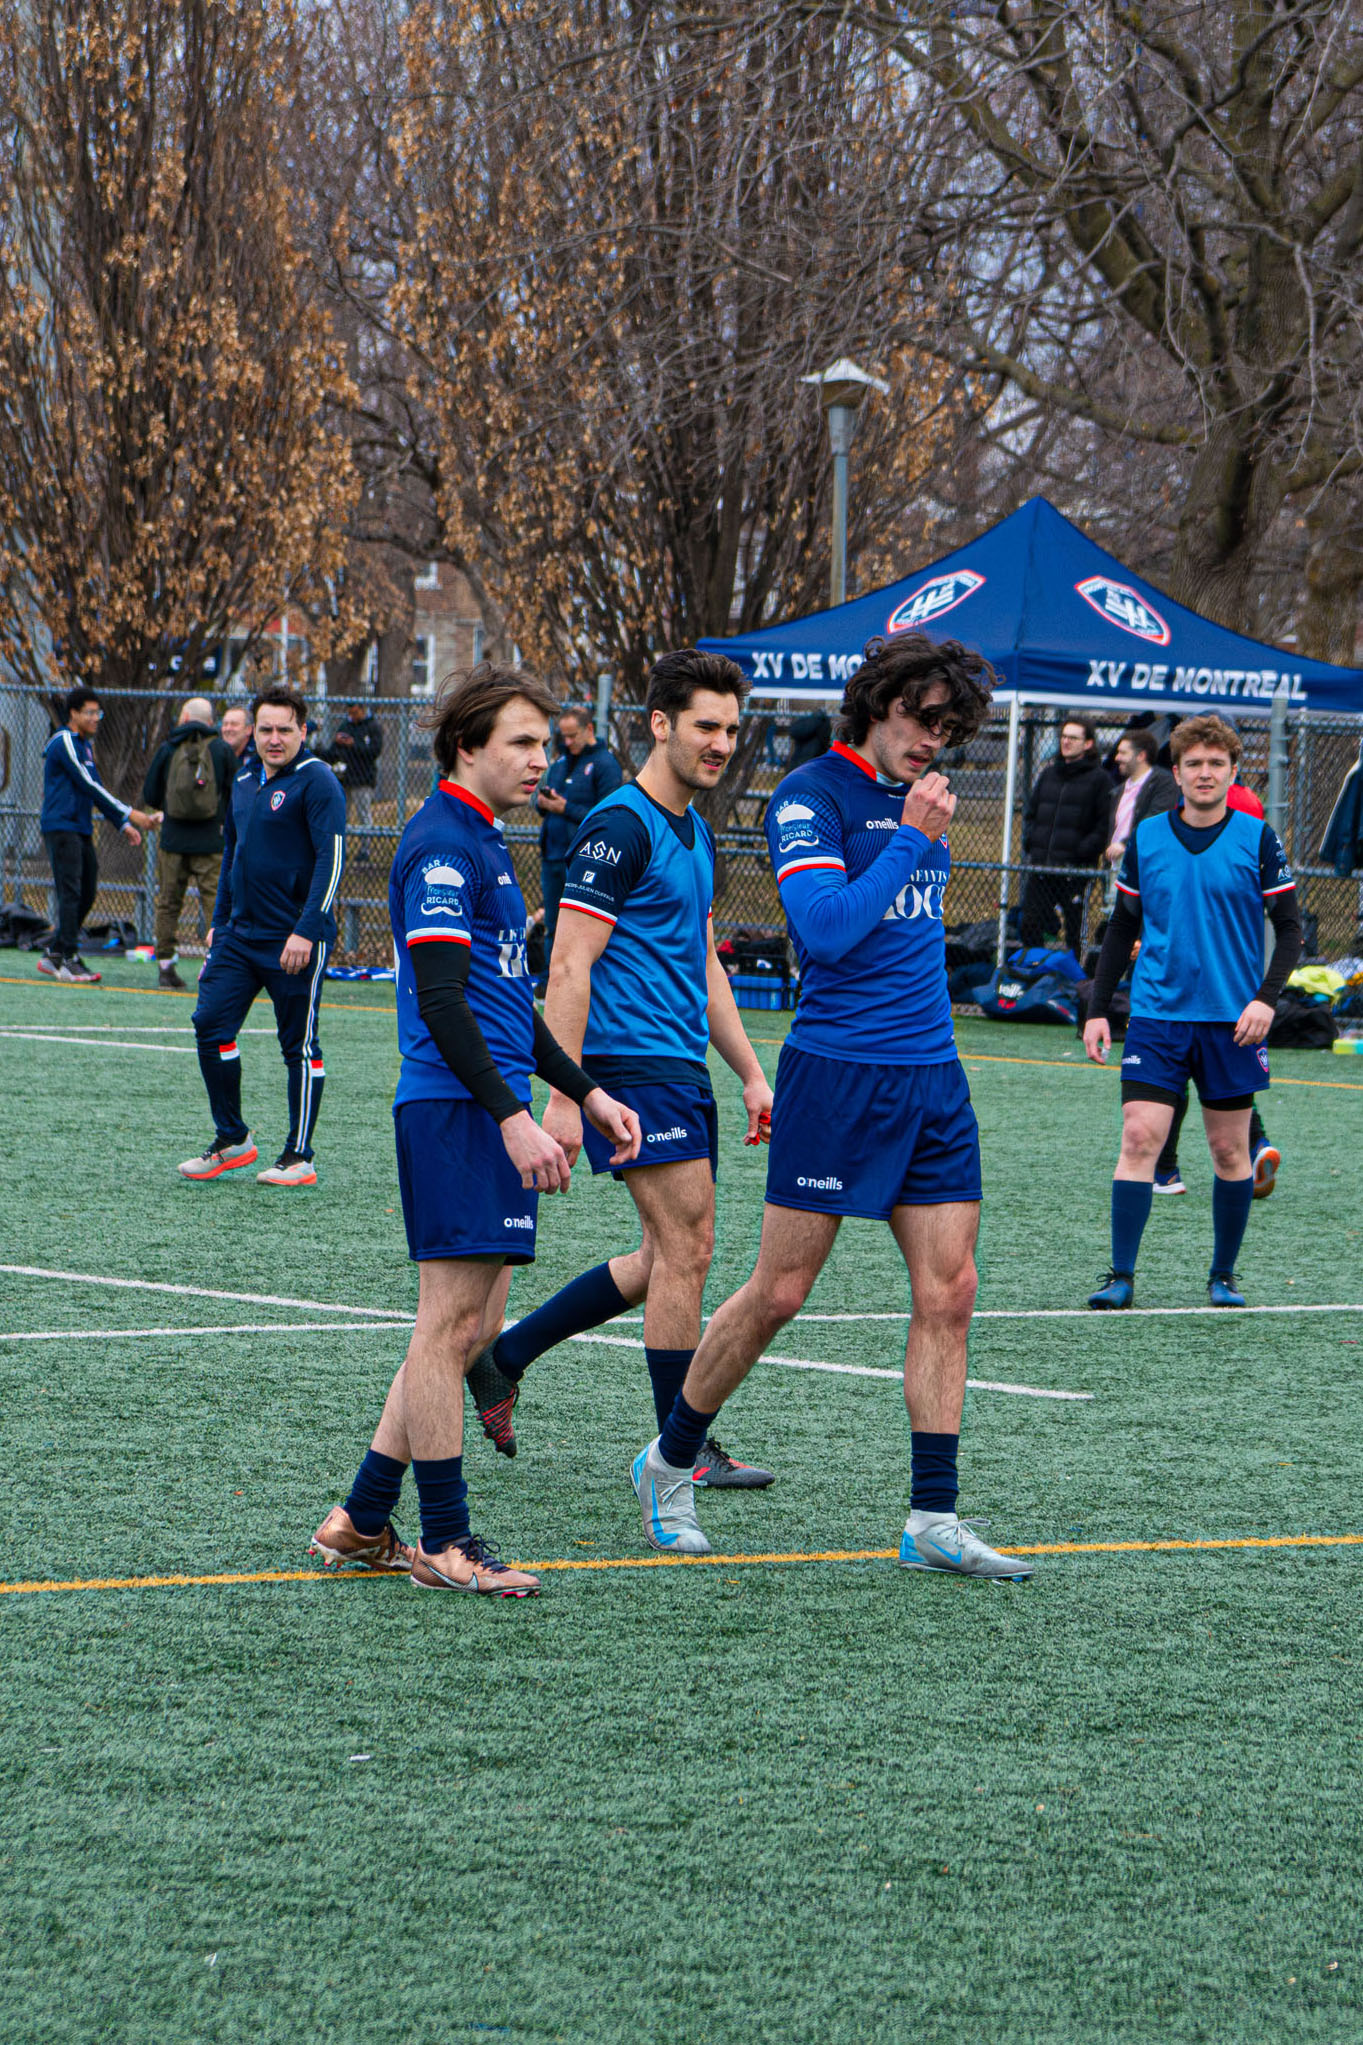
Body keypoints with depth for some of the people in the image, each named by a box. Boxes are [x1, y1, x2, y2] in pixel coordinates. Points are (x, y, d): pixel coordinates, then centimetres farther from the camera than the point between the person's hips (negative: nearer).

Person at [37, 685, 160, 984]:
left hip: (81, 830, 9)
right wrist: (128, 815, -16)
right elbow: (90, 787, -16)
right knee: (70, 893, -12)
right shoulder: (64, 742, -10)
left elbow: (96, 791, 23)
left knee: (86, 894, 8)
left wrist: (123, 825, 15)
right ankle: (69, 960, -11)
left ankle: (53, 954, 14)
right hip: (61, 827, -9)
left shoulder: (85, 745, 19)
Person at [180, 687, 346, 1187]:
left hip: (295, 942, -7)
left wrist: (306, 931, -20)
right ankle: (231, 1141, 13)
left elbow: (331, 859, -15)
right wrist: (219, 922, 21)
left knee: (299, 1045, 0)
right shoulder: (244, 782, 14)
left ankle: (299, 1158, 7)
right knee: (211, 1024, 0)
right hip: (239, 935, 7)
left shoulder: (316, 781, -10)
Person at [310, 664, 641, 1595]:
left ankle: (361, 1522, 15)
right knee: (451, 1323, -6)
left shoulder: (483, 843, 20)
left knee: (470, 1326, 10)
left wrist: (586, 1093, 24)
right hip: (455, 1109, -10)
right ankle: (446, 1542, -1)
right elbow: (441, 1000, -19)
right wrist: (513, 1116, -23)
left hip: (492, 1113, 10)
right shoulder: (442, 846, -11)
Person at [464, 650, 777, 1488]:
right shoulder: (621, 827, -13)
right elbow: (570, 966, -17)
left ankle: (504, 1355, 21)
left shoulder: (695, 831, 16)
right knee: (686, 1245, -7)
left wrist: (751, 1072, 21)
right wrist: (563, 1098, -21)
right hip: (633, 1064, -9)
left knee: (675, 1255, 11)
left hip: (682, 1069, 9)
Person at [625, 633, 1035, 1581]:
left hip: (932, 1077, 7)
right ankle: (669, 1464, 18)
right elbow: (825, 929, -22)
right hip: (836, 1075, -7)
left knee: (949, 1293, 0)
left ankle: (934, 1520, 2)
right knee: (779, 1293, -2)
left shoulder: (921, 799, 14)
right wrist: (912, 837, -19)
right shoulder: (809, 798, -9)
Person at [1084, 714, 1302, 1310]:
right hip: (1156, 1016, 1)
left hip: (1232, 1020, -1)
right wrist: (1098, 1009, 8)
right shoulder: (1145, 838, 4)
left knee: (1229, 1151, 5)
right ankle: (1122, 1277, -8)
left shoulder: (1257, 840, -1)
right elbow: (1122, 929, 13)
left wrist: (1266, 998, -12)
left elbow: (1289, 927, 2)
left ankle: (1223, 1276, 19)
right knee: (1139, 1138, -10)